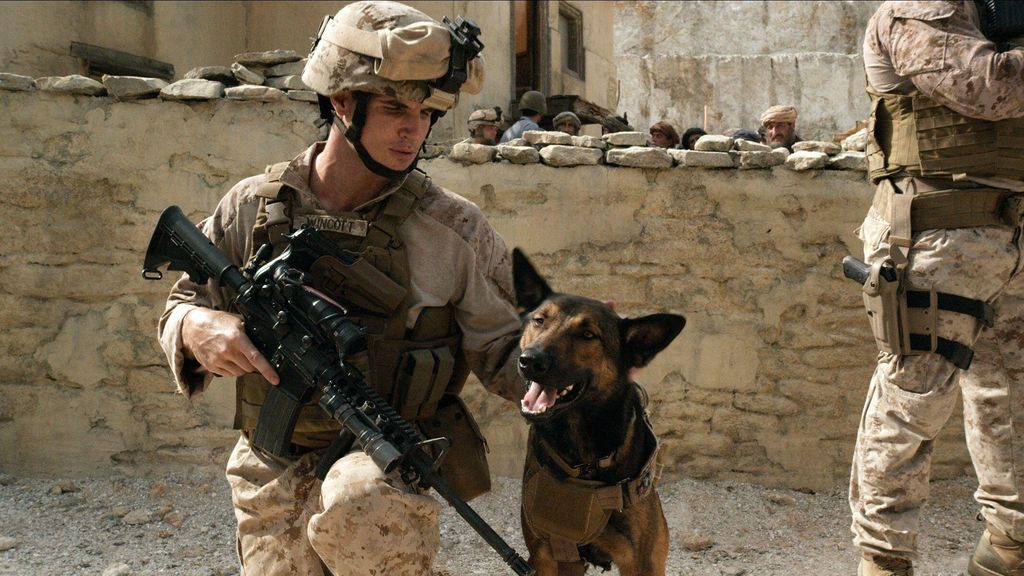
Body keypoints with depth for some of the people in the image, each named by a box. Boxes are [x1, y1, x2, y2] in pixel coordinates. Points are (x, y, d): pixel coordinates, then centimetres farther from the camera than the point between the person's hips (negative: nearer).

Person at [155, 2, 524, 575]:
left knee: (359, 504, -34)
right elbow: (182, 305, 11)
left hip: (390, 466, -3)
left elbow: (505, 350, 0)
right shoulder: (253, 207, 0)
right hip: (275, 477, 3)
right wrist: (197, 326, -14)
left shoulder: (452, 226, -6)